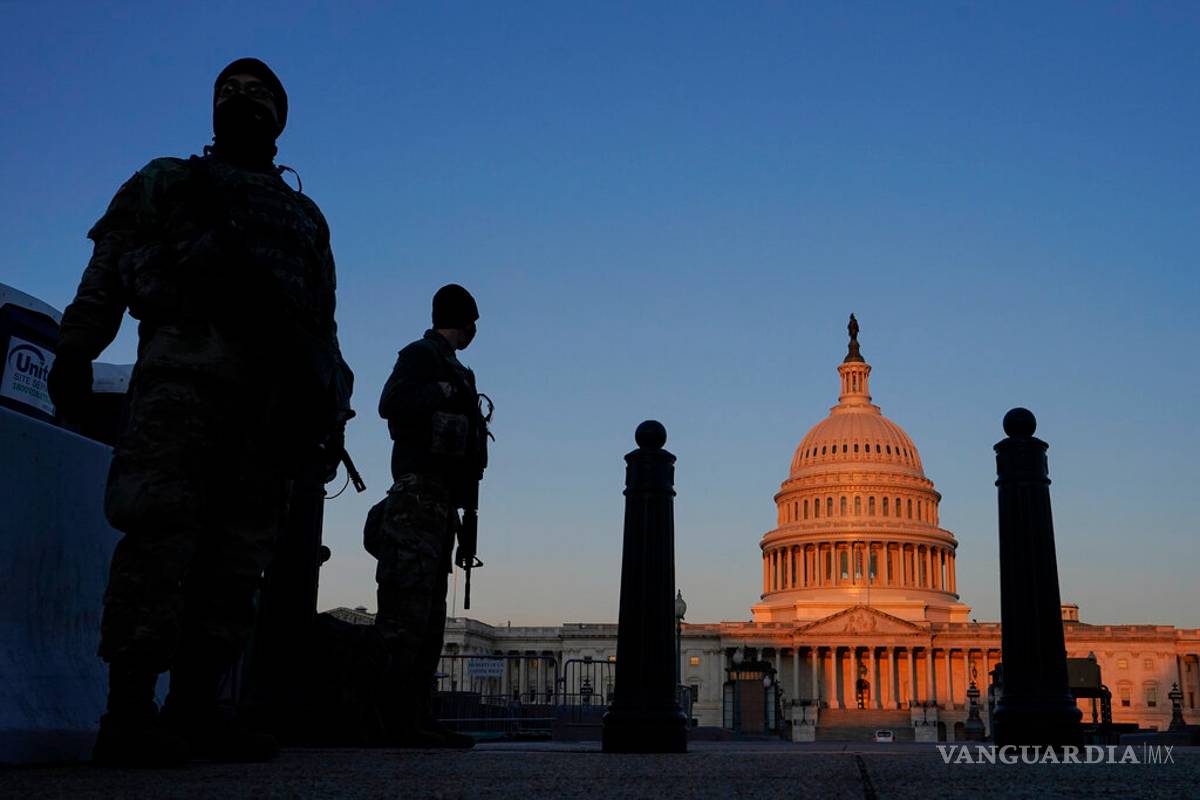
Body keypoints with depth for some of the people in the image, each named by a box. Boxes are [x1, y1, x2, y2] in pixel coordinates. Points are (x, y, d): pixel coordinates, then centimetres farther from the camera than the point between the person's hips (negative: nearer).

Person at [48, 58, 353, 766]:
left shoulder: (306, 215, 32)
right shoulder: (164, 182, 24)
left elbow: (324, 321, 26)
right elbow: (105, 275, 12)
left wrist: (332, 409, 13)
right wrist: (73, 355, -4)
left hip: (279, 381, 4)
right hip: (187, 359, -3)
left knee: (242, 547, -5)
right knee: (161, 529, -15)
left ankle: (194, 708, -4)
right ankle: (129, 713, -15)